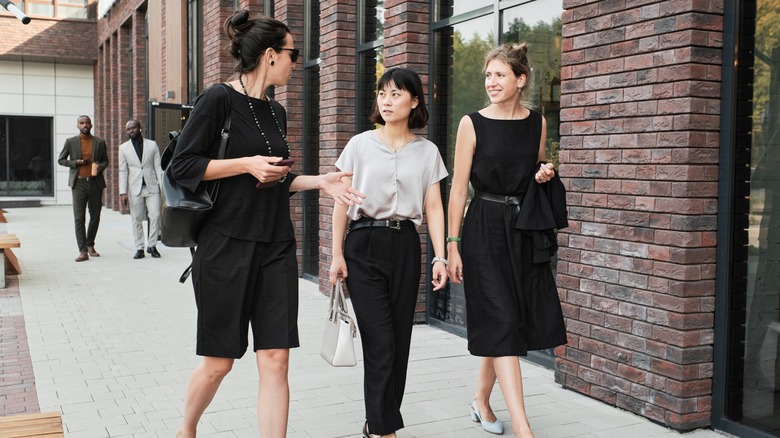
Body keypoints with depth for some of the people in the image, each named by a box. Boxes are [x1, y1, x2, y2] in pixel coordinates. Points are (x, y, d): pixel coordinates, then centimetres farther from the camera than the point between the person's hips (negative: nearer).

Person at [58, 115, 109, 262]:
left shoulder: (100, 142, 8)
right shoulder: (70, 142, 5)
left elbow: (105, 161, 16)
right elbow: (61, 160, 11)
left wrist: (100, 167, -7)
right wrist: (76, 162, -6)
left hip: (95, 182, 2)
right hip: (79, 183, -2)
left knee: (95, 216, 9)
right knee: (79, 218, -8)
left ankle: (90, 245, 27)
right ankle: (83, 251, -8)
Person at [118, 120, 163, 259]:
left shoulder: (152, 145, 7)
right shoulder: (123, 148, 8)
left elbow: (158, 167, 6)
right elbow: (123, 171, 5)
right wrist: (123, 192, -2)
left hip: (152, 187, 0)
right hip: (135, 189, 0)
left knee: (155, 216, -7)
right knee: (136, 220, 2)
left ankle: (152, 245, 7)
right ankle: (139, 248, 10)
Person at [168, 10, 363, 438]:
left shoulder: (275, 112, 12)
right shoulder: (219, 99, -8)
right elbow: (182, 166, -11)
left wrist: (319, 181, 7)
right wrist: (247, 164, -17)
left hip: (276, 248, 6)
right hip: (227, 246, -6)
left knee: (275, 360, 0)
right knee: (219, 362, 7)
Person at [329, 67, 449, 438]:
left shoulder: (427, 152, 7)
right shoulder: (360, 145, 3)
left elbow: (433, 208, 5)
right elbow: (342, 202, 4)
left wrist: (440, 258, -3)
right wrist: (337, 254, 0)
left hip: (405, 246, 2)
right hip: (364, 244, -2)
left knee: (400, 340, 5)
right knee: (381, 342, -7)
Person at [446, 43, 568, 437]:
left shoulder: (537, 123, 7)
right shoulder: (472, 123, -4)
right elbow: (459, 186, -5)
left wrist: (543, 176, -4)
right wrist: (452, 245, -8)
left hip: (524, 231, 4)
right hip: (484, 230, -4)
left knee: (499, 326, 9)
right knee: (502, 323, -8)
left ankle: (481, 400, 30)